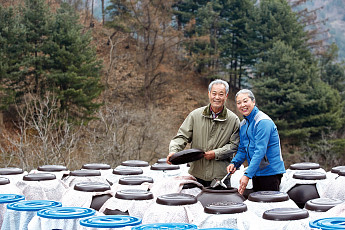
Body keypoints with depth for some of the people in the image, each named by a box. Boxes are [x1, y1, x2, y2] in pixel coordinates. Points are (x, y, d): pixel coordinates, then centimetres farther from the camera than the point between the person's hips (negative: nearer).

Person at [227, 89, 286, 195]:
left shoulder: (263, 121, -18)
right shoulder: (243, 124, 11)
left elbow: (260, 151, -25)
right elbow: (242, 149, 15)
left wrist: (247, 174, -30)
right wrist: (234, 163, -6)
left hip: (270, 172, -8)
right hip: (256, 173, 8)